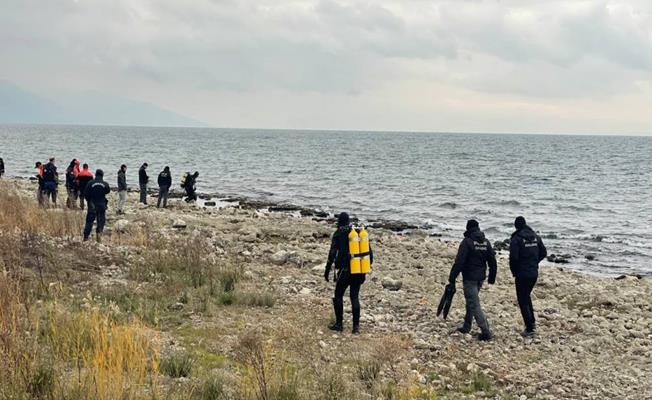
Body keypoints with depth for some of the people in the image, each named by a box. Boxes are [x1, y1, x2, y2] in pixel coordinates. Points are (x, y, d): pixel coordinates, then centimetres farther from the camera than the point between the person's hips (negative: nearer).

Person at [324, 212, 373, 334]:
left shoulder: (339, 234, -7)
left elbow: (332, 253, -11)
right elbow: (369, 252, 10)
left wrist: (327, 270, -5)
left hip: (345, 270, -5)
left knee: (338, 296, 10)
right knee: (355, 297, 11)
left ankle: (339, 324, 12)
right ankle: (356, 326, 7)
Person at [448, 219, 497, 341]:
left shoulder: (467, 242, -13)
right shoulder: (486, 242, 8)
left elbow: (459, 262, -18)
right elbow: (492, 261, 11)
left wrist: (452, 278, -14)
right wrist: (492, 277, 21)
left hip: (469, 278, -7)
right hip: (481, 278, 7)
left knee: (474, 305, -6)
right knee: (471, 301, 22)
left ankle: (486, 332, -11)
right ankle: (466, 327, 31)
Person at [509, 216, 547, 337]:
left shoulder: (516, 239, -14)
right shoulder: (535, 236, 5)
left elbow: (513, 257, -20)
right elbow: (543, 253, 9)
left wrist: (514, 271, -4)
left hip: (522, 274, -6)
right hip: (534, 273, 6)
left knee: (523, 301, 2)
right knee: (526, 296, 26)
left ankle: (529, 329, -1)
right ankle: (532, 322, 27)